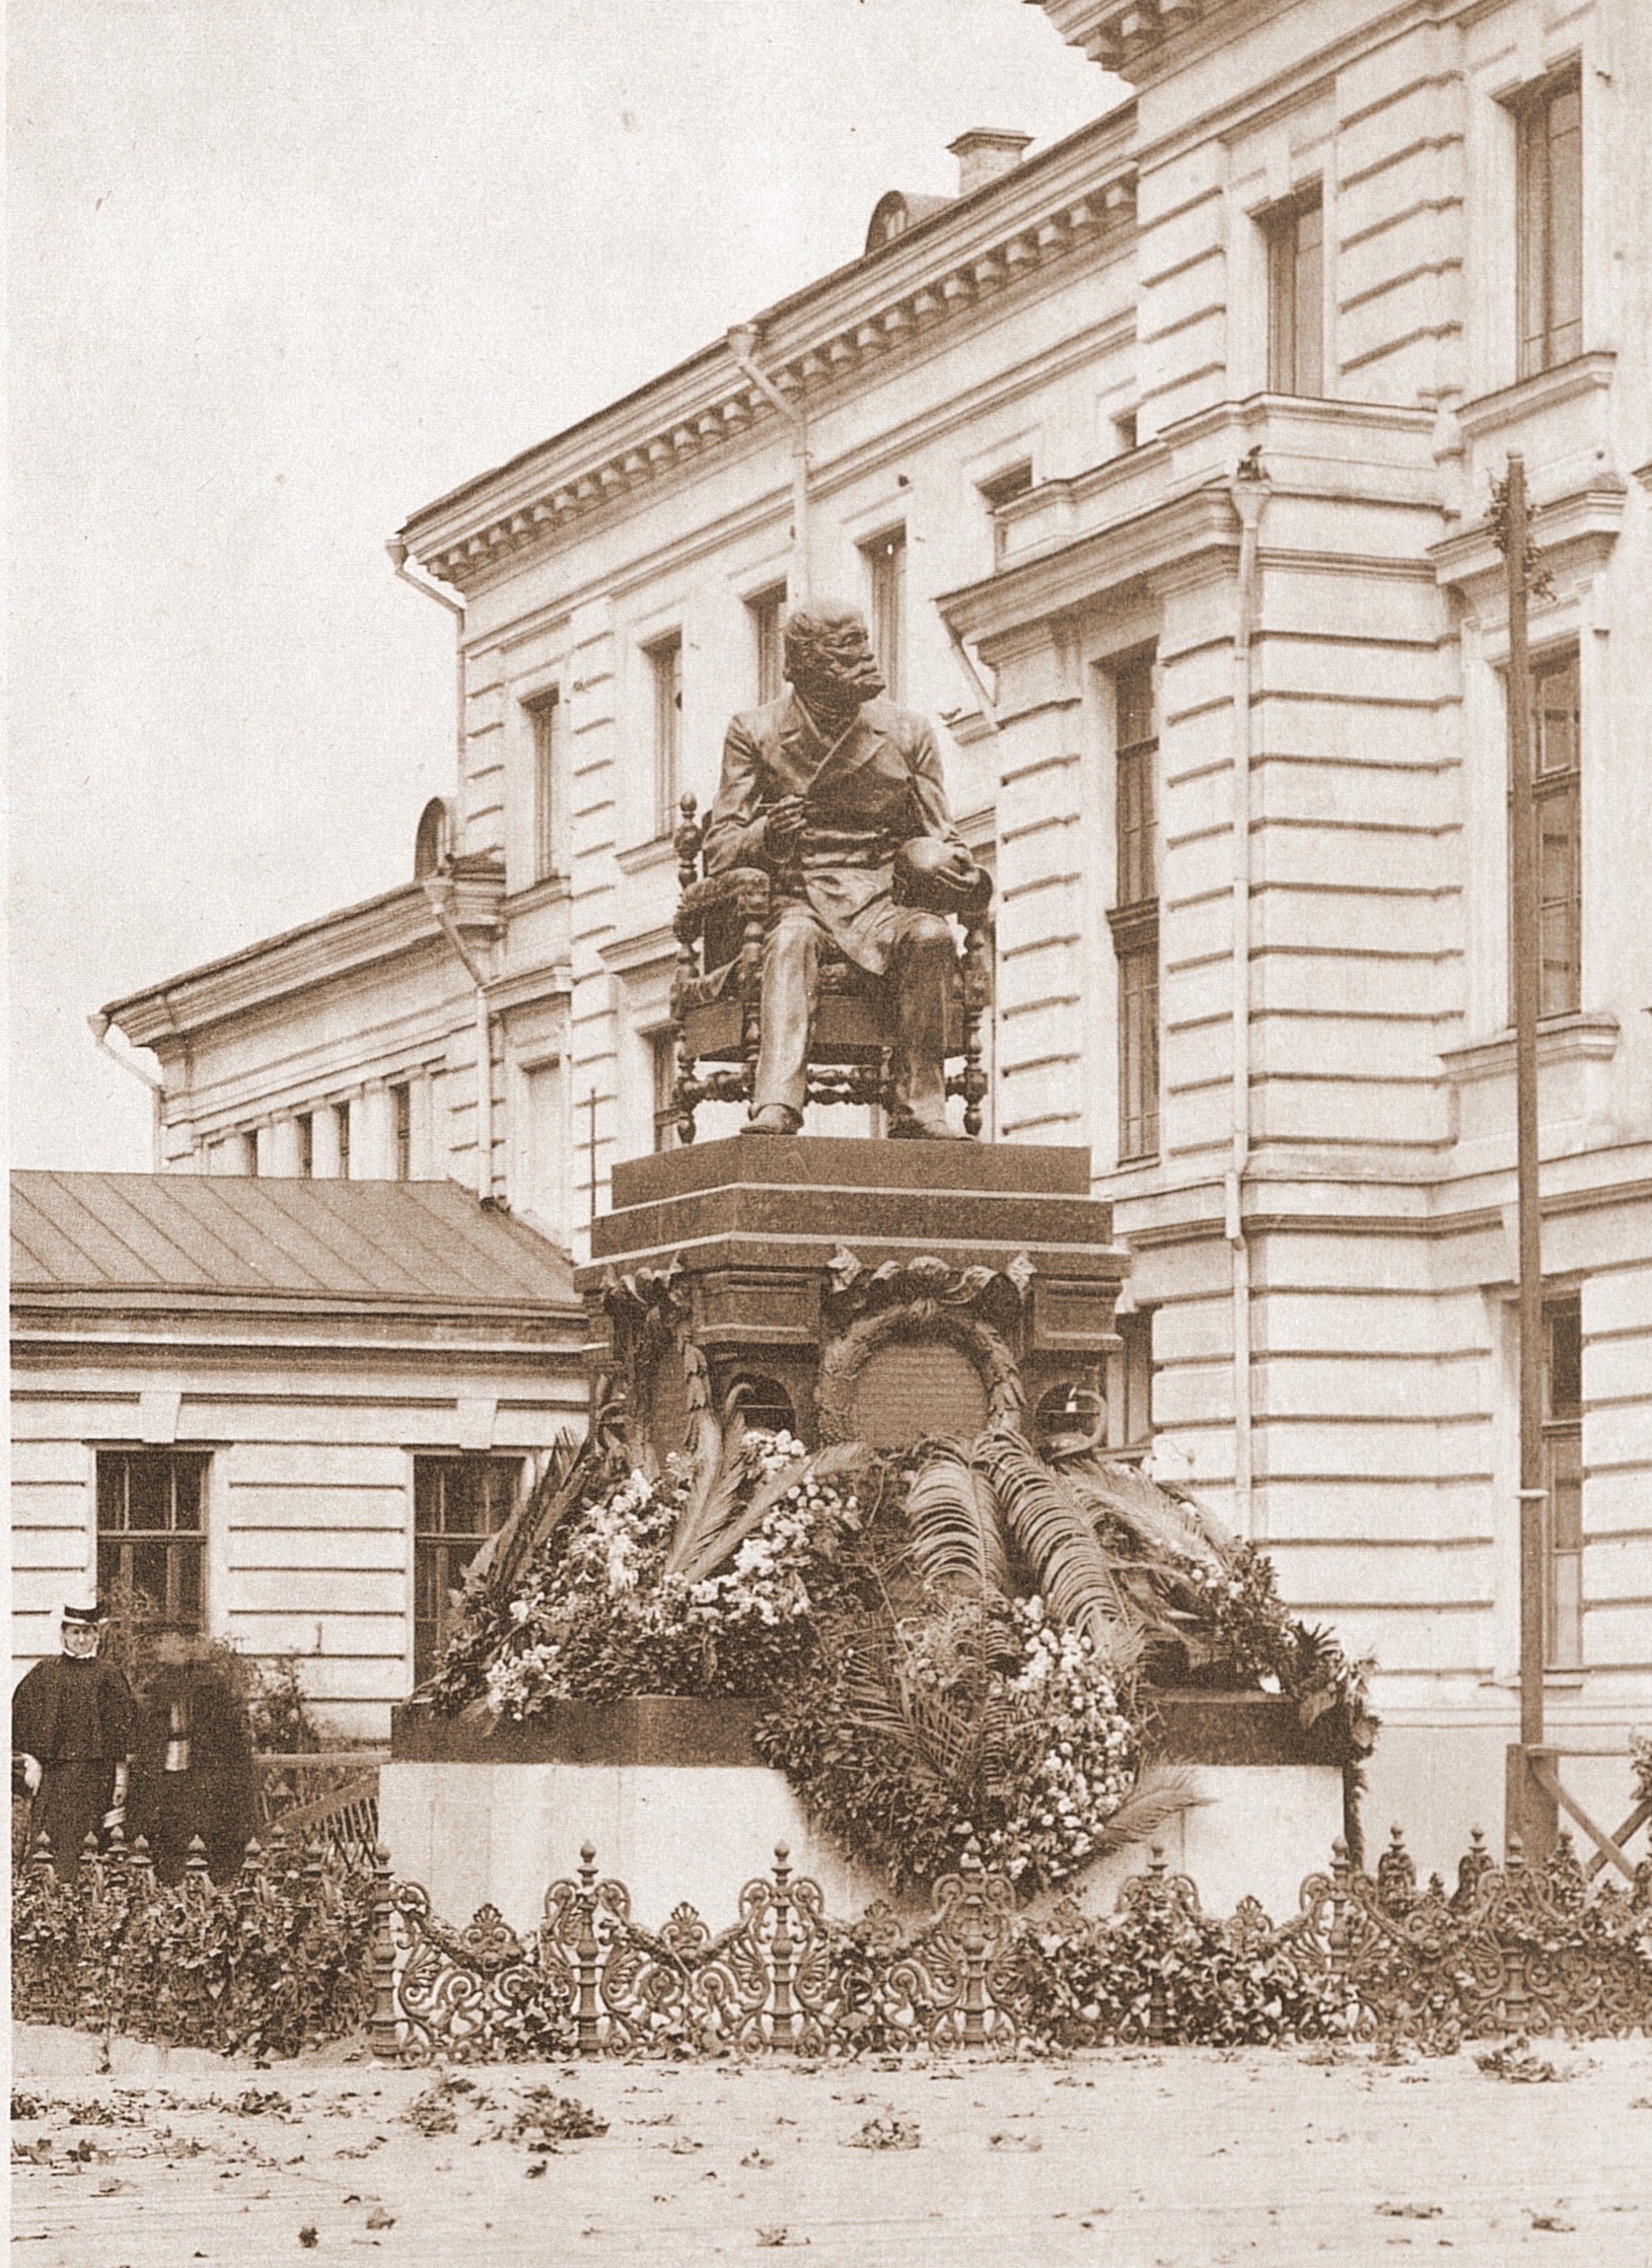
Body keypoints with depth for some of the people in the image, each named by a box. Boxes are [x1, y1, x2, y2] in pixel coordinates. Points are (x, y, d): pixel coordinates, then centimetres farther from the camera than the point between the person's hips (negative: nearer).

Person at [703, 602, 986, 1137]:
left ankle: (919, 1105, -33)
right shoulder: (756, 733, 7)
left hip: (877, 905, 2)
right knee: (793, 940, -37)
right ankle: (776, 1105, -52)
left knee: (930, 935, -31)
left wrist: (929, 856, -13)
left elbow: (941, 844, 14)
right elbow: (718, 851, 3)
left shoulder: (907, 733, 12)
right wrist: (765, 836, -21)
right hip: (793, 903, -2)